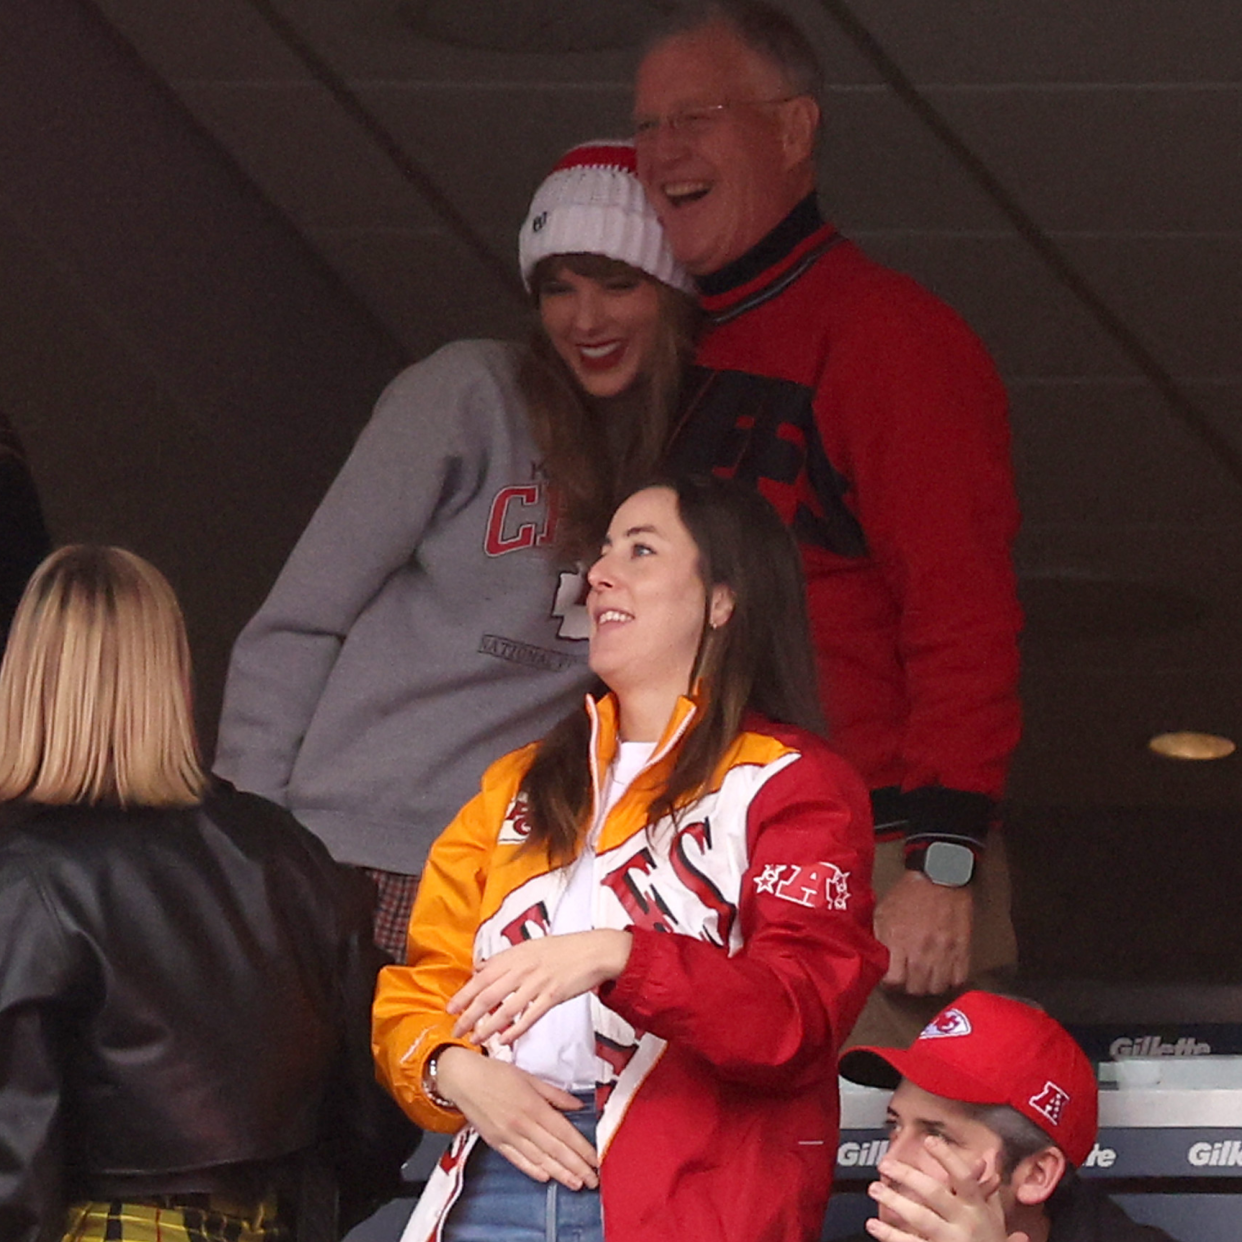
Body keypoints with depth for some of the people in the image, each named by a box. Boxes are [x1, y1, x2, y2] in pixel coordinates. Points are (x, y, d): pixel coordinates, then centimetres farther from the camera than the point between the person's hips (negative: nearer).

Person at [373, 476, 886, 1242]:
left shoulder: (792, 785, 4)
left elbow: (802, 1019, -10)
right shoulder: (519, 785, 22)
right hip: (499, 1176, 5)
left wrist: (617, 958, -24)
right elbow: (419, 988, 14)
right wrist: (455, 1071, -8)